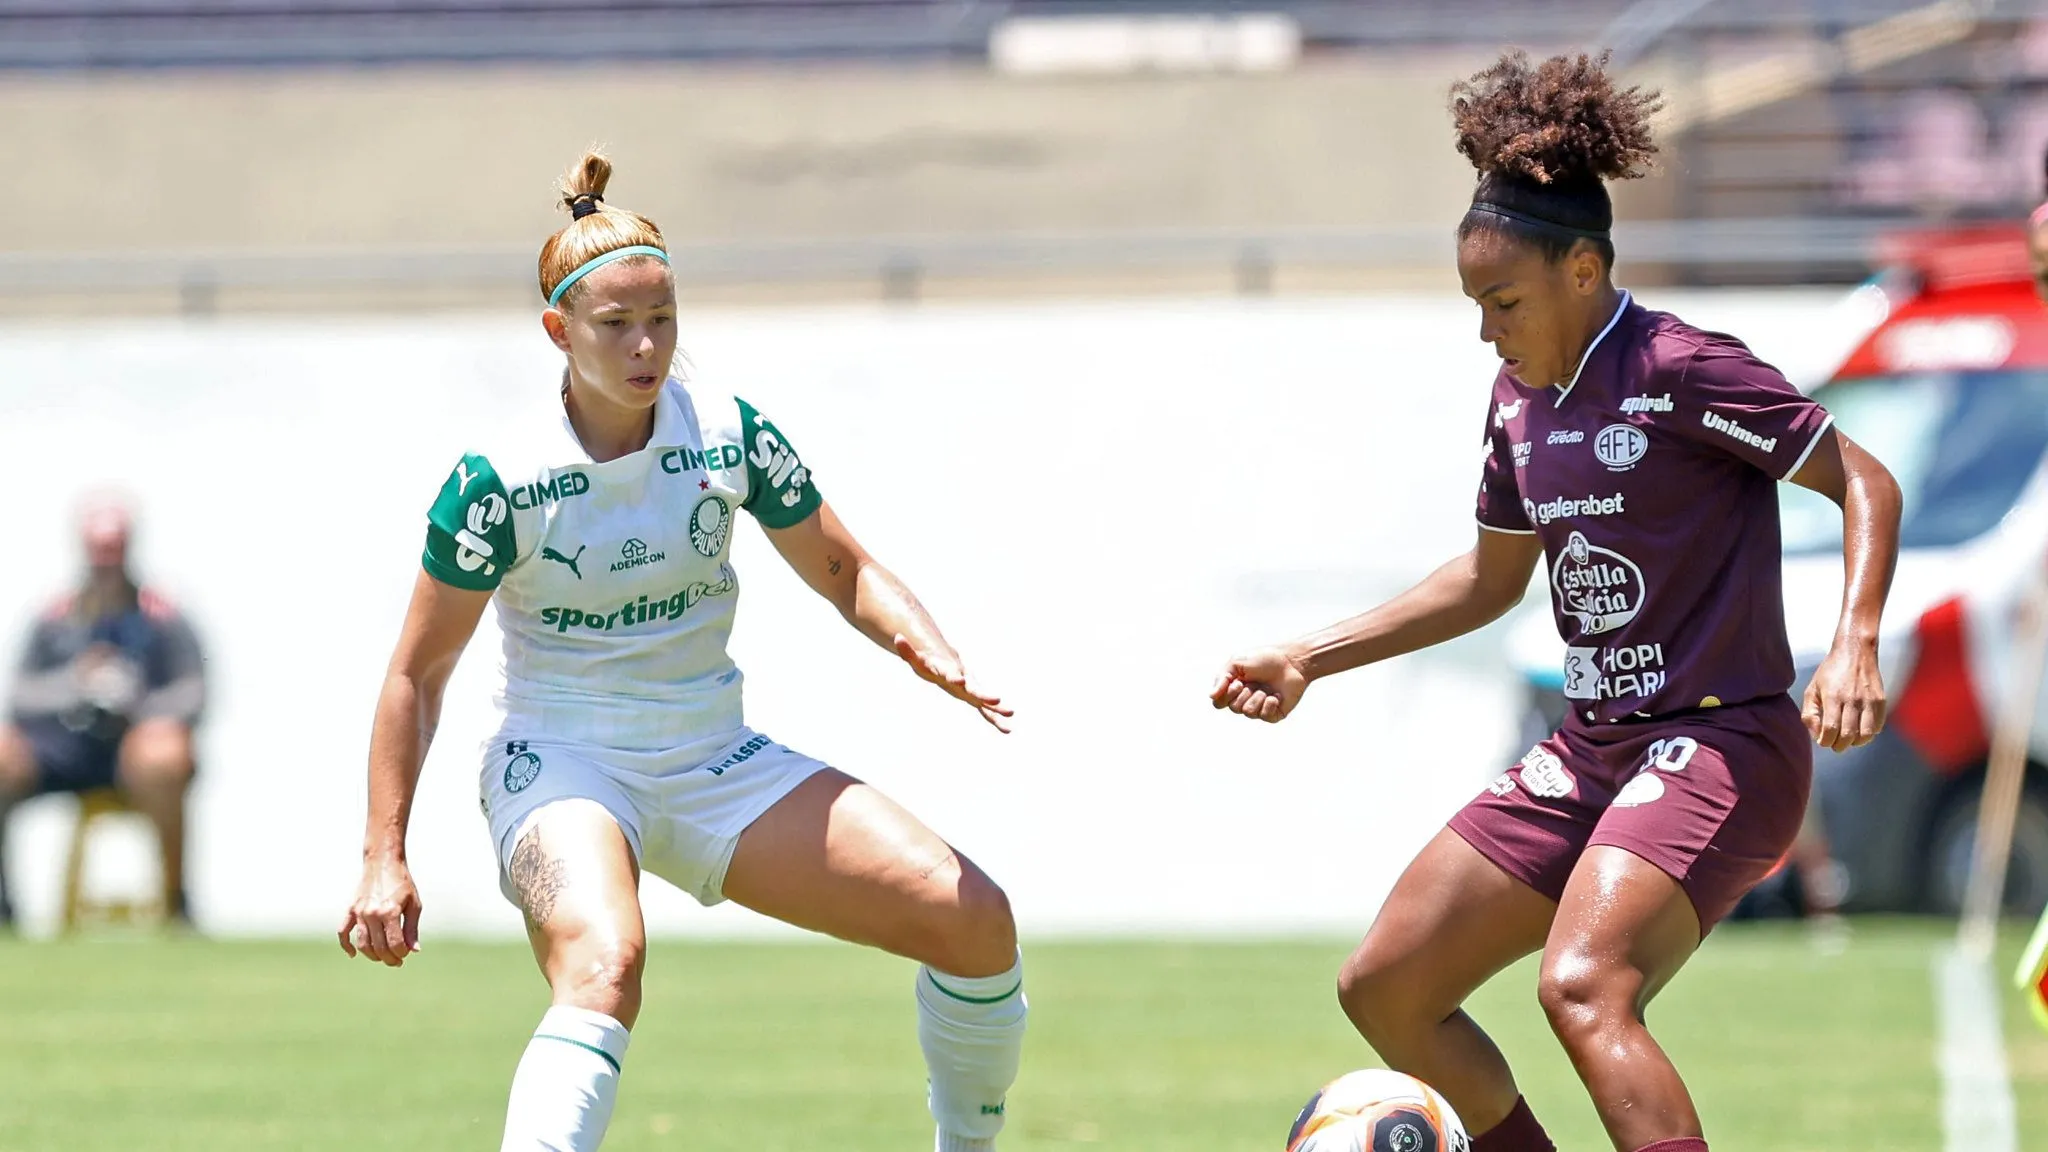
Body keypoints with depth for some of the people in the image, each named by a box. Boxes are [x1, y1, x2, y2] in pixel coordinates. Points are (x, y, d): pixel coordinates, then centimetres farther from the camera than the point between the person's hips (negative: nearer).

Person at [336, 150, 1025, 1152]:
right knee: (604, 968, -38)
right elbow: (418, 672, -6)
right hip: (560, 765, -4)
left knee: (975, 922, -8)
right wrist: (384, 858, -10)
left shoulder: (730, 436, -6)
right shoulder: (501, 482, -15)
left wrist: (928, 652, -13)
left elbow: (842, 571, 8)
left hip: (714, 762, 4)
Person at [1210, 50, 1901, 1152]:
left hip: (1720, 744, -9)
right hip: (1591, 750, 9)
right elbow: (1490, 577, 24)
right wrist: (1308, 660, 21)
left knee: (1582, 987, -31)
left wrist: (1854, 644, -27)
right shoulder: (1519, 398, 9)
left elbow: (1865, 483, -12)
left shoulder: (1680, 370, -15)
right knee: (1383, 990, 7)